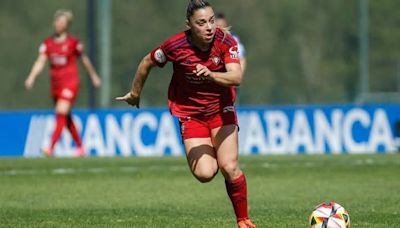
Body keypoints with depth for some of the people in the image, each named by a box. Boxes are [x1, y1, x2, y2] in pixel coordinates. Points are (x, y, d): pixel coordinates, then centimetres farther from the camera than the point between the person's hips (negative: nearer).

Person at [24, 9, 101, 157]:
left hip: (70, 82, -5)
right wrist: (31, 77, -19)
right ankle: (80, 148, 26)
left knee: (61, 113, -17)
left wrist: (94, 76, 21)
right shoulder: (47, 43, 5)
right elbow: (40, 62, -3)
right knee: (66, 118, 12)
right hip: (55, 83, 5)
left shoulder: (73, 42, -4)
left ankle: (51, 148, -24)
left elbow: (84, 59, 10)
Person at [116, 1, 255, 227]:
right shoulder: (176, 46, -19)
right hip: (189, 113, 0)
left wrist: (211, 75, -47)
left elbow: (236, 77, -29)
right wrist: (135, 94, 14)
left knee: (230, 167, -15)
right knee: (204, 173, -15)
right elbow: (147, 63, 0)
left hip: (221, 109, 1)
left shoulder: (226, 42, -16)